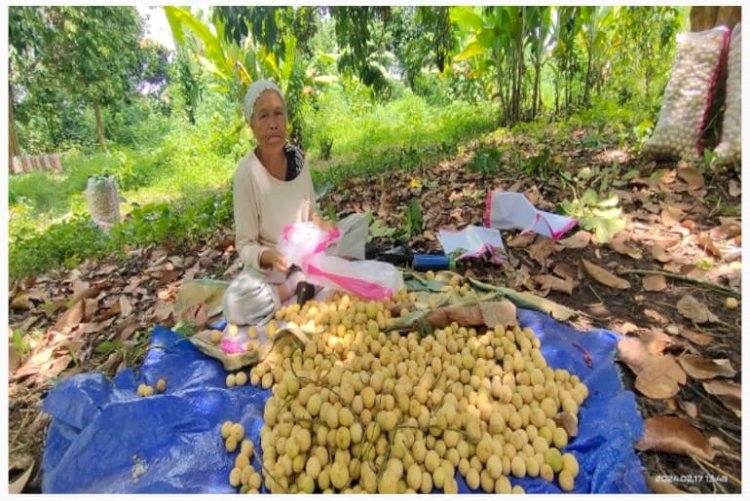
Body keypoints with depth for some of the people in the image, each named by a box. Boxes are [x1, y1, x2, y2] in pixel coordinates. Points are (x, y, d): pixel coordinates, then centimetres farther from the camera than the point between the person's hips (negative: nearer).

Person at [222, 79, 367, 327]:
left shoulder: (297, 157, -6)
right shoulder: (247, 172, -20)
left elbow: (310, 213, 5)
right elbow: (245, 245, -15)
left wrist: (321, 224, -17)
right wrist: (268, 257, -35)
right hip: (269, 266, -4)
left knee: (358, 222, -8)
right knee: (235, 302, -32)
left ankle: (299, 284, -14)